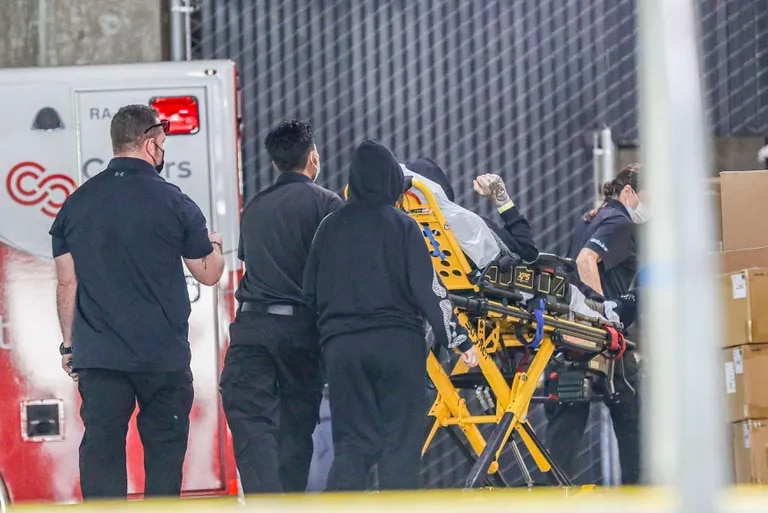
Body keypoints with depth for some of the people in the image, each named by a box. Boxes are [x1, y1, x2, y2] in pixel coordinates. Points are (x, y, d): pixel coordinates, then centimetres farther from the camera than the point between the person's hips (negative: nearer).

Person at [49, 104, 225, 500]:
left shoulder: (76, 204, 5)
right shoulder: (174, 203, -5)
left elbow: (67, 282, 6)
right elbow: (208, 274, 3)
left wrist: (69, 344, 13)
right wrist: (214, 247, 26)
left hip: (97, 356, 3)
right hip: (164, 356, -2)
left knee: (101, 451, 3)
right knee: (164, 449, 7)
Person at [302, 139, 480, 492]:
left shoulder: (330, 227, 7)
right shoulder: (401, 226, -3)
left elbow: (311, 292, 11)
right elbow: (428, 289, -6)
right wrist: (458, 340, -2)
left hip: (340, 345, 3)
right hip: (397, 343, -3)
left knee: (352, 442, 7)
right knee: (401, 440, 2)